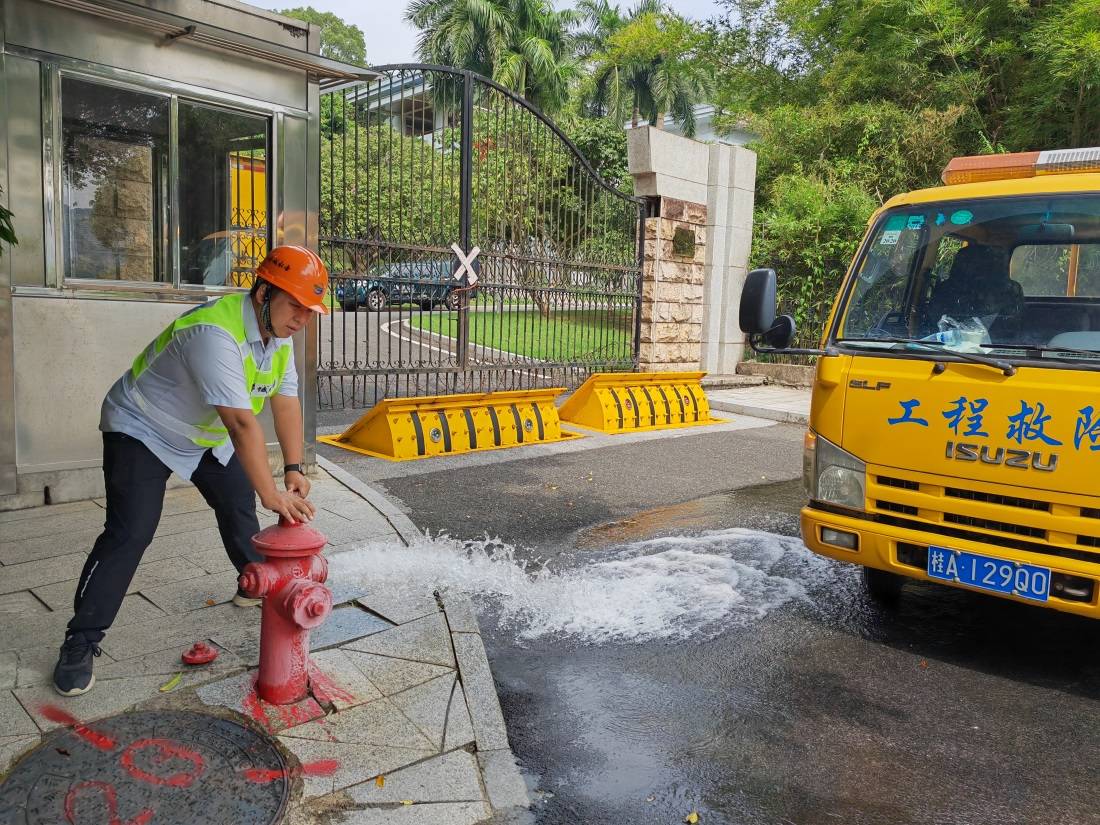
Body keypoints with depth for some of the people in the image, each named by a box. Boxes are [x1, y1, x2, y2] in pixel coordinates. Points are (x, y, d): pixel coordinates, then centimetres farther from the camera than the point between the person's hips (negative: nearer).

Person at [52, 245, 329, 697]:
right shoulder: (215, 333, -37)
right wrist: (272, 494, -39)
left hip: (205, 436, 9)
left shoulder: (279, 332, -8)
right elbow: (242, 423, -40)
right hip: (143, 430, -8)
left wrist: (293, 469, -14)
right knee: (130, 532, -15)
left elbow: (286, 403, -7)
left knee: (240, 503, 13)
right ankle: (80, 642, -5)